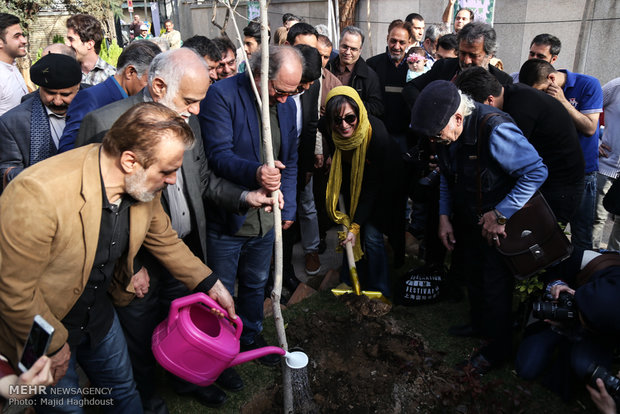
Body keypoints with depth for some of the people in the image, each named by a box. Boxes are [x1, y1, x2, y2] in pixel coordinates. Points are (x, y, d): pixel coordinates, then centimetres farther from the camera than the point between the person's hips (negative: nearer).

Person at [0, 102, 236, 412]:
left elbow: (163, 238, 4)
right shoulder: (40, 194, -36)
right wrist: (53, 344, -14)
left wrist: (209, 284, 4)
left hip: (99, 313, 5)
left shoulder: (142, 185, -15)